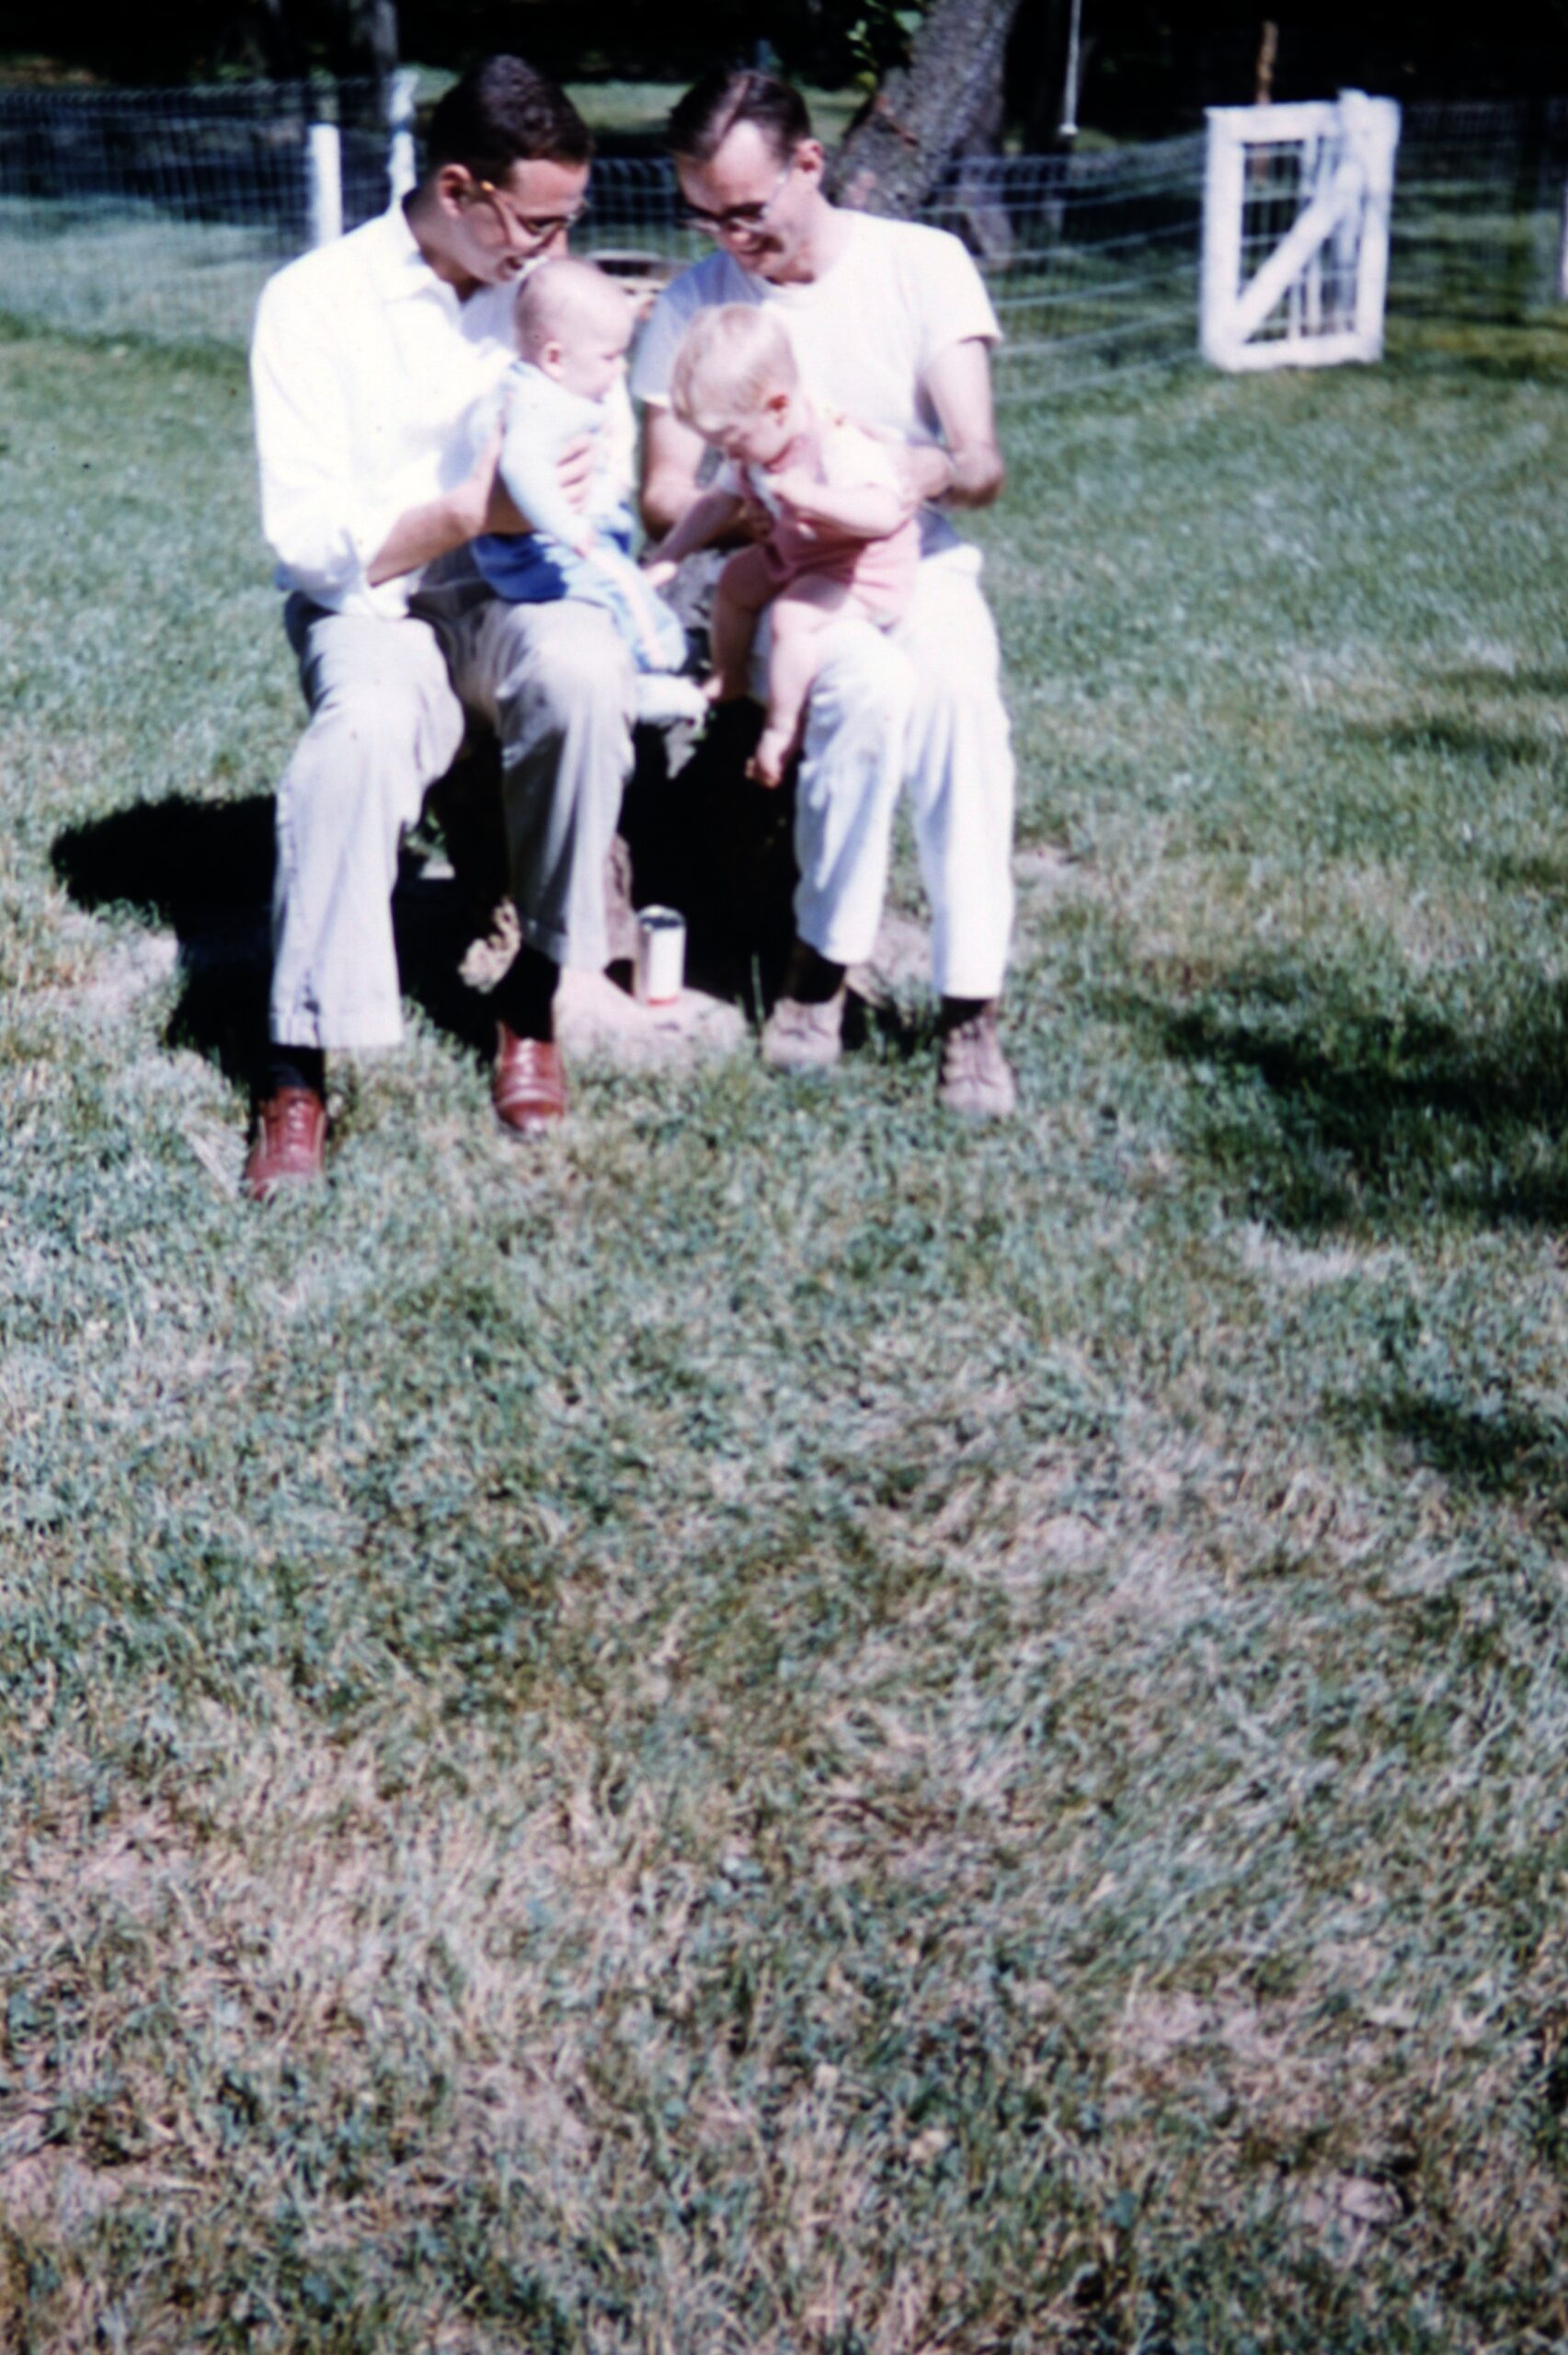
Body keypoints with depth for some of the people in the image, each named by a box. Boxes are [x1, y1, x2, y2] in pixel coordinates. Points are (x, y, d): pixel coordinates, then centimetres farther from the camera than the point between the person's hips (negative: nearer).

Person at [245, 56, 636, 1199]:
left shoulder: (545, 282, 5)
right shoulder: (316, 301, -7)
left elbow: (604, 479, 11)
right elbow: (309, 538, -11)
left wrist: (569, 495, -13)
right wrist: (469, 513, -24)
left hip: (511, 589, 3)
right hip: (370, 603, -3)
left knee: (584, 670, -34)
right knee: (365, 728, -38)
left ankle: (536, 994, -18)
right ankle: (299, 1069, -28)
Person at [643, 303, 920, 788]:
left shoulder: (839, 449, -34)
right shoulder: (752, 454, -6)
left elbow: (884, 512, -47)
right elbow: (719, 502, 8)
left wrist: (808, 495, -54)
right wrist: (668, 558, 2)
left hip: (867, 571, -10)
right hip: (799, 556, 10)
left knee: (793, 616, -28)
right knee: (736, 579, 15)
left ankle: (781, 730, -17)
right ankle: (728, 679, 35)